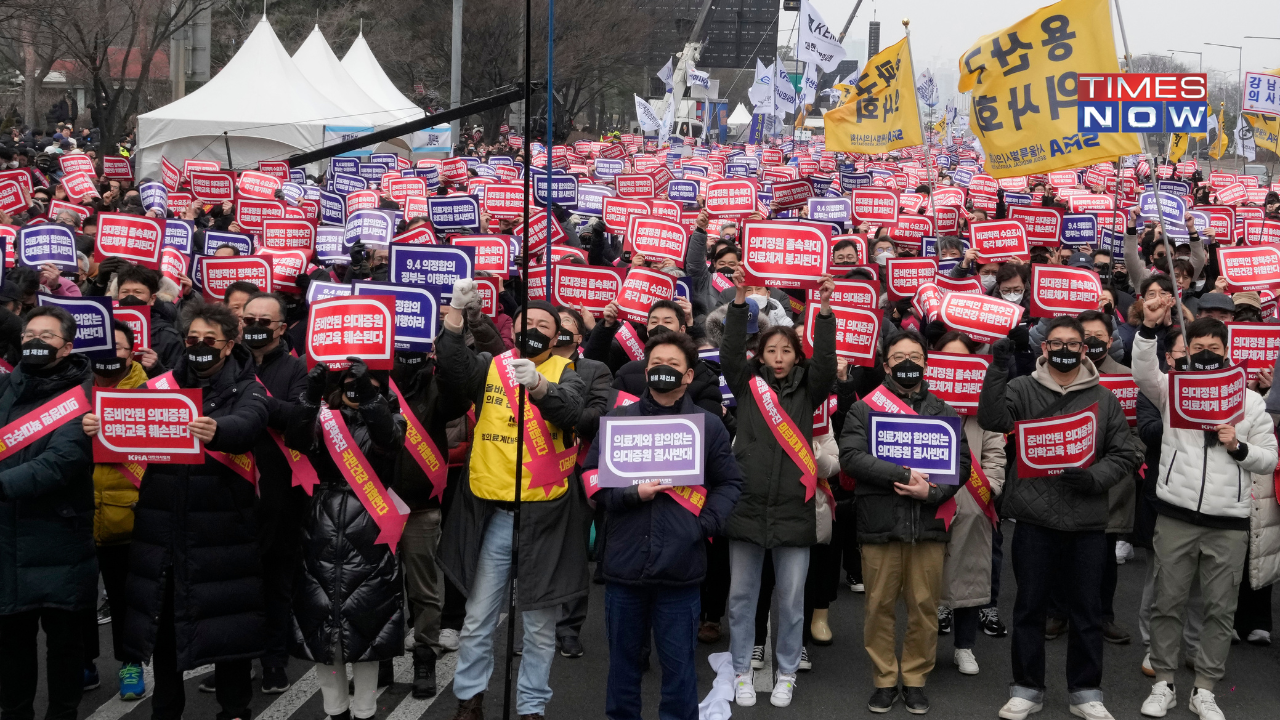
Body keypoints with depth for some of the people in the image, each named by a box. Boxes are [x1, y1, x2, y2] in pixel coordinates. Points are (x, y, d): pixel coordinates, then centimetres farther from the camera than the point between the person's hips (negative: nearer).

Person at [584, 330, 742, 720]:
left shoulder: (709, 425, 5)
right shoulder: (618, 419, 5)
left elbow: (730, 482, 9)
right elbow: (592, 476, 4)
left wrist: (707, 523, -5)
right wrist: (631, 493, -12)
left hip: (680, 566, -1)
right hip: (625, 563, 1)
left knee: (679, 664, 6)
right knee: (623, 659, 13)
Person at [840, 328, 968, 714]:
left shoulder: (944, 412, 14)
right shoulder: (864, 409, 6)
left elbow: (961, 464, 5)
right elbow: (851, 457, -9)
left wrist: (932, 492, -14)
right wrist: (903, 475, -17)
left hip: (928, 524, 1)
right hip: (879, 523, -1)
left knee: (924, 607, 4)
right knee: (879, 606, 4)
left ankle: (916, 679, 17)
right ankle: (885, 680, 16)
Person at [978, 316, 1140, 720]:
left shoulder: (1104, 398, 7)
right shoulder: (1022, 389, 2)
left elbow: (1124, 456, 7)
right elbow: (992, 419, -16)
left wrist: (1093, 477, -11)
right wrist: (998, 369, -26)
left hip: (1088, 523, 2)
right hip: (1034, 520, -1)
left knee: (1087, 610, 9)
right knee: (1030, 607, 8)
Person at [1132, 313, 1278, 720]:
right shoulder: (1173, 389, 5)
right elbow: (1143, 371, -16)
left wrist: (1238, 446, -10)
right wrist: (1149, 326, -29)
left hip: (1229, 521, 1)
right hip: (1175, 515, -1)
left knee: (1220, 608, 5)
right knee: (1168, 603, 5)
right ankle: (1163, 683, 16)